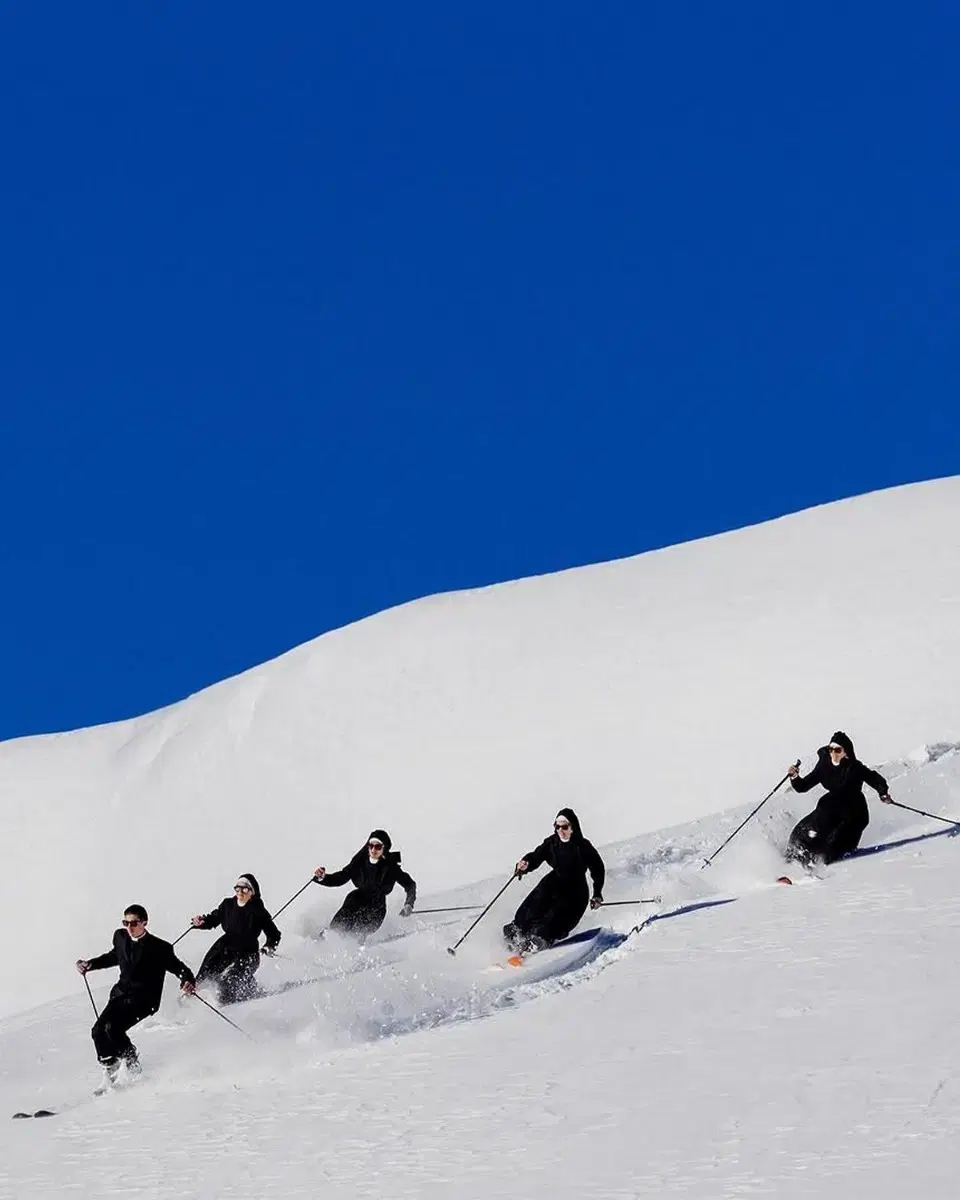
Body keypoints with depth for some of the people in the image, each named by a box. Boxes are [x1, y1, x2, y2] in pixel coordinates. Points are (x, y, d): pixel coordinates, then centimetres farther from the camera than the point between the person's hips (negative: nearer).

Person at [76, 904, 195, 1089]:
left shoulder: (160, 948, -12)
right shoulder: (121, 937, 5)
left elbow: (178, 967, -10)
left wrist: (188, 981, -30)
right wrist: (90, 964, 20)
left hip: (143, 999, -6)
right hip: (121, 993, 6)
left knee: (113, 1028, -25)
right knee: (99, 1030, -8)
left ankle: (132, 1065, -3)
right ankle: (109, 1072, 10)